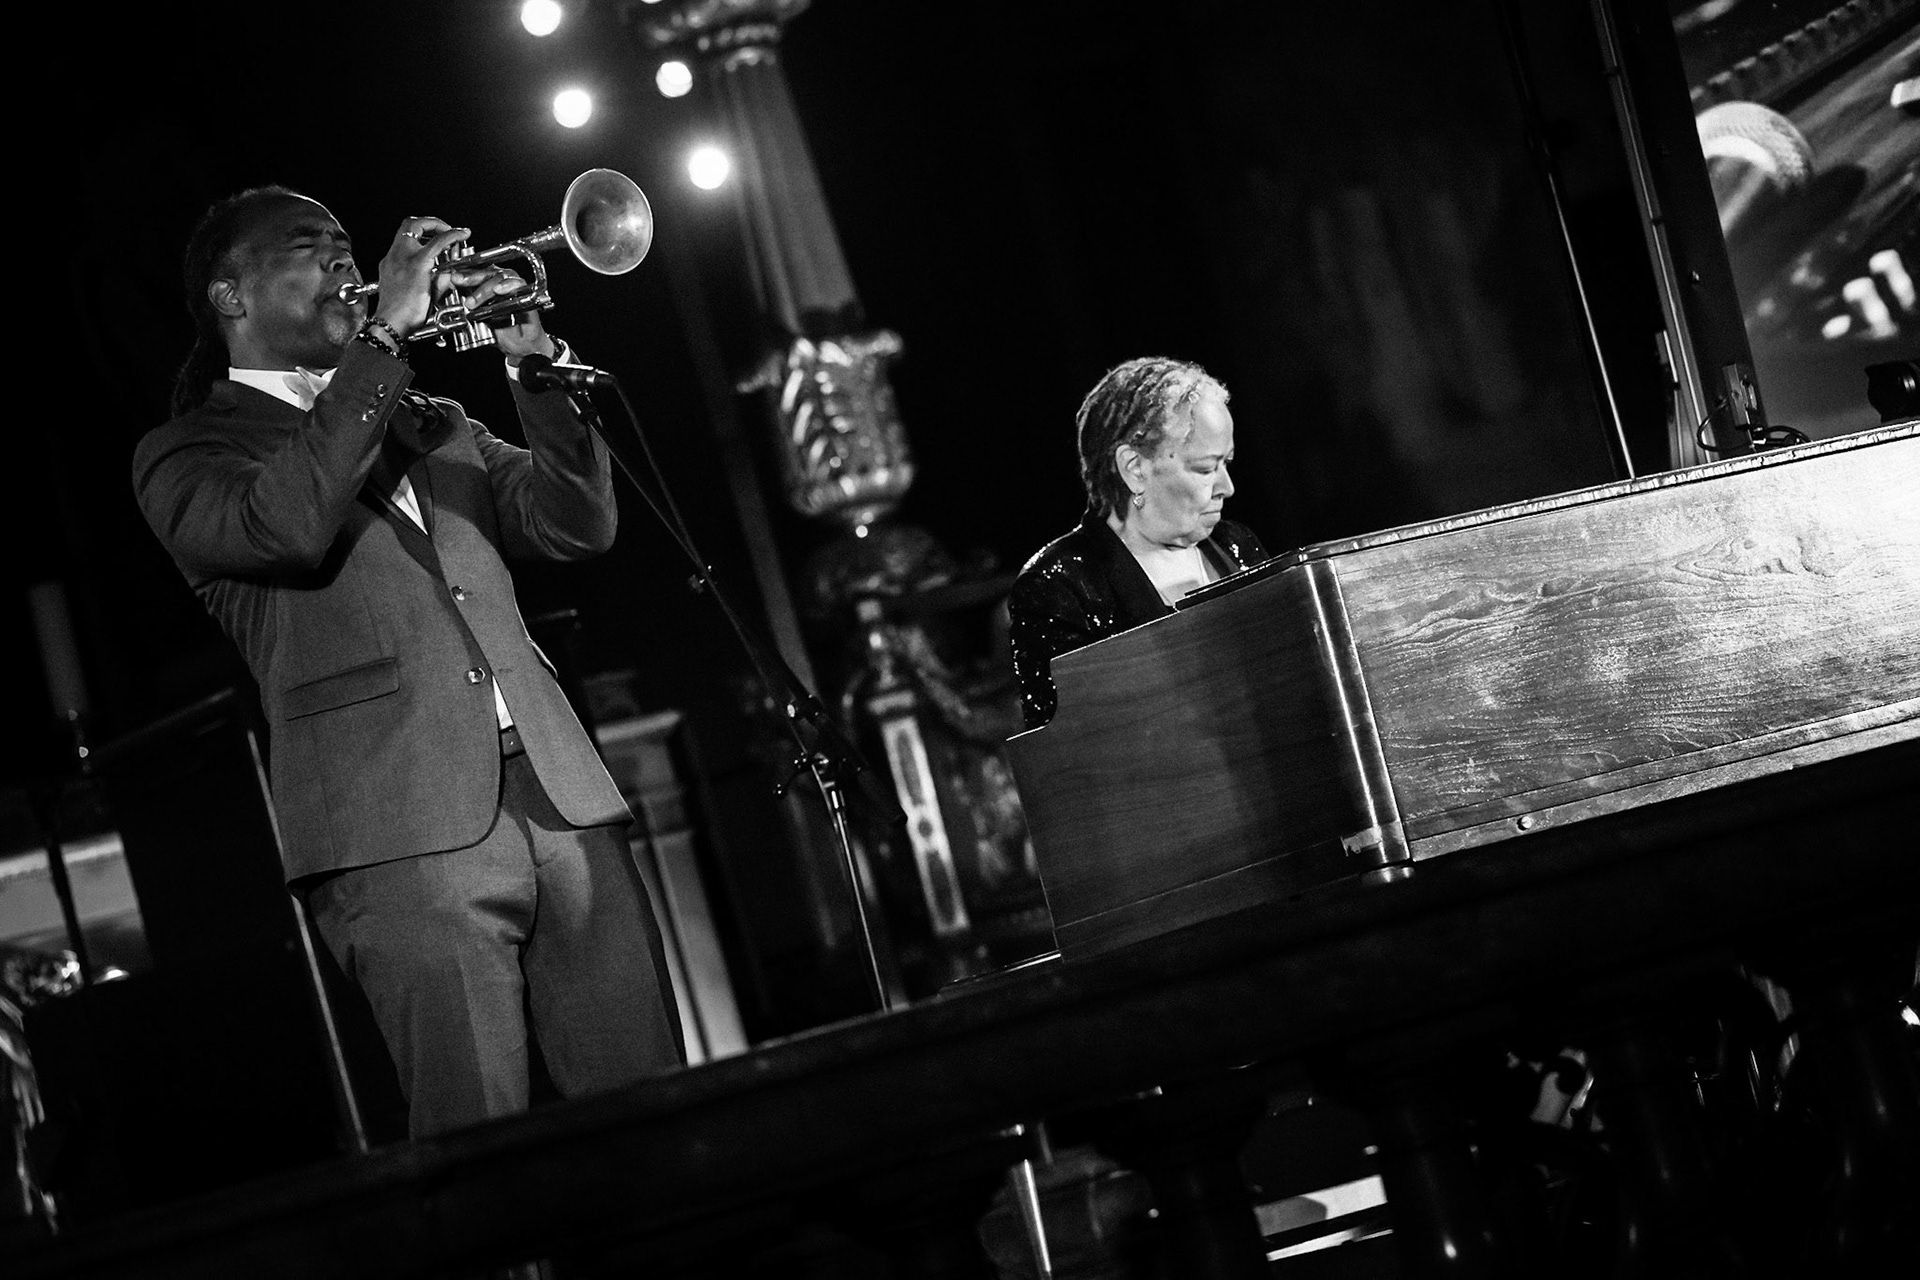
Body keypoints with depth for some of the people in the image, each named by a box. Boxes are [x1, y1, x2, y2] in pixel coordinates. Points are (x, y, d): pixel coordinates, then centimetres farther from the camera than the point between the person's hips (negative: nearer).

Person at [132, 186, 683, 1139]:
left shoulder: (436, 427, 27)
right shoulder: (187, 454, 10)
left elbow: (577, 525, 15)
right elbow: (283, 523, -13)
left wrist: (531, 365, 1)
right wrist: (384, 335, -11)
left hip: (562, 802, 5)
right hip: (402, 828, -5)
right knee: (482, 1142, -13)